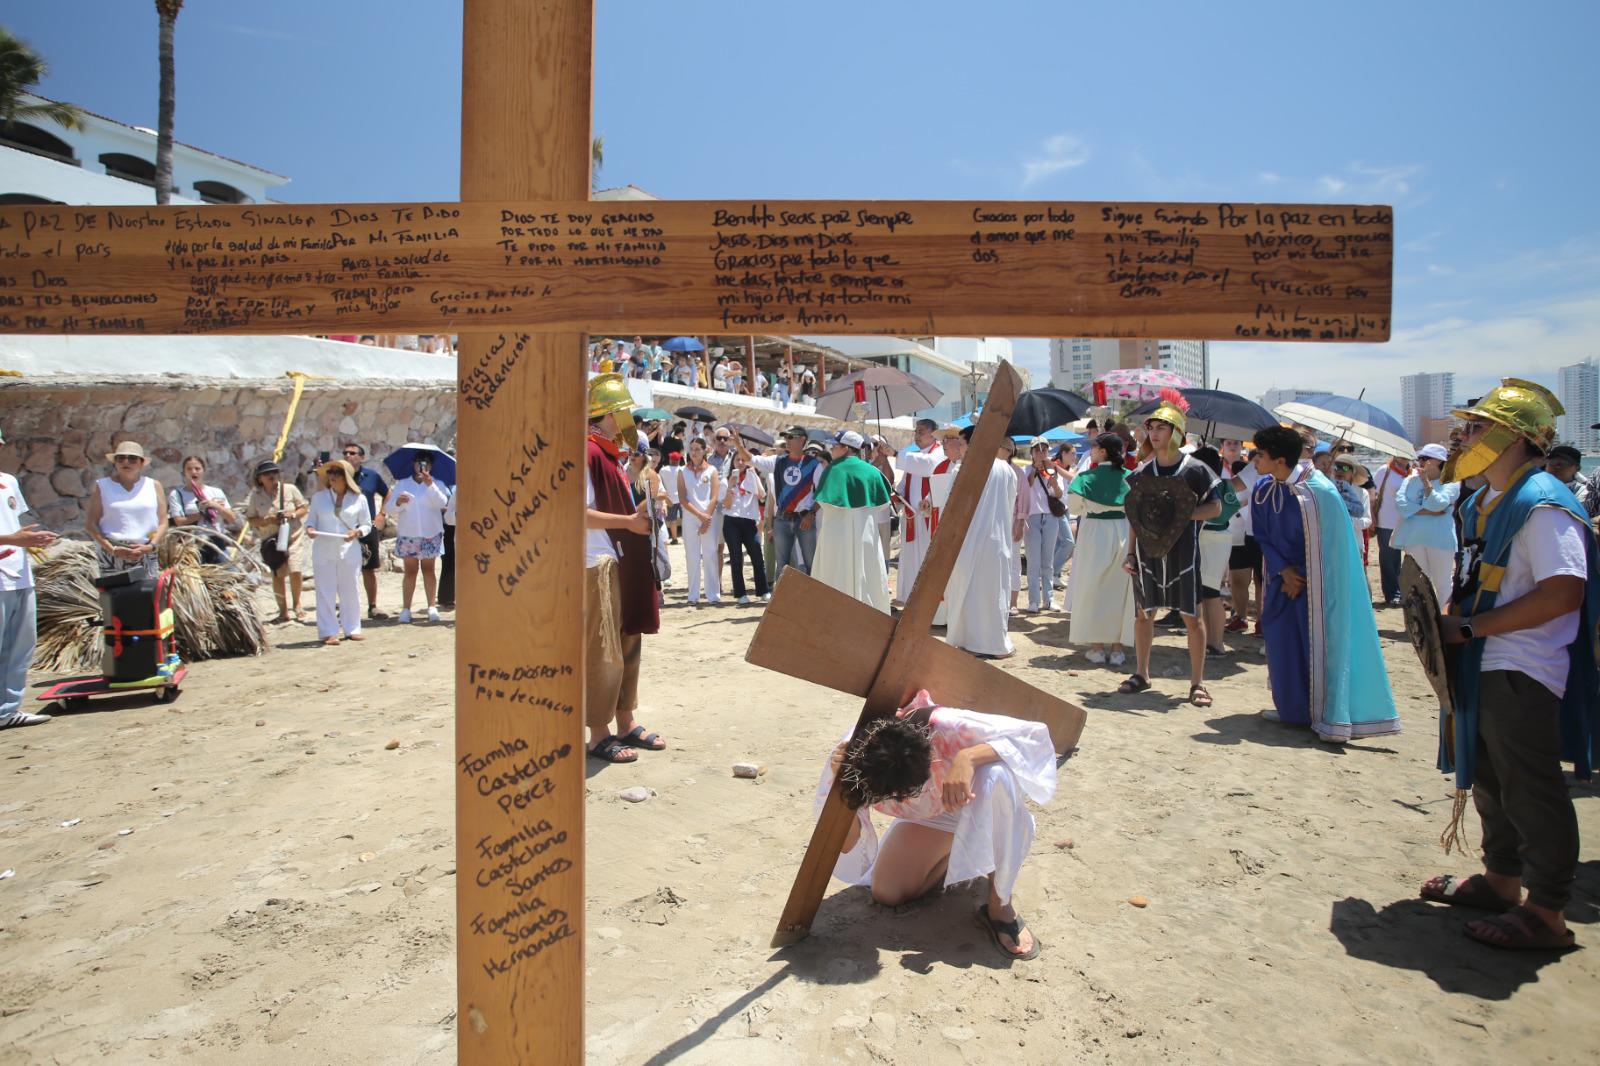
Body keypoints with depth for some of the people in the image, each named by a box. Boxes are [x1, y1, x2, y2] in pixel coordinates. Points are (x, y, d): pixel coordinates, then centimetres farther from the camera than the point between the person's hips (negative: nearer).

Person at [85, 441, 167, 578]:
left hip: (146, 555, 1)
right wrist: (112, 549, -10)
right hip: (112, 556, -1)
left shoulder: (154, 486, 11)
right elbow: (91, 523, 3)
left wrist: (150, 546, -8)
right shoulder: (102, 486, 8)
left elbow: (163, 522, 8)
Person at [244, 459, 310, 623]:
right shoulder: (255, 496, 0)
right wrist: (266, 521, -16)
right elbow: (251, 520, 3)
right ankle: (283, 611, 18)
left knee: (295, 571, -13)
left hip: (294, 536, -1)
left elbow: (304, 507, 5)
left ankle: (297, 605, 10)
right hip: (271, 540, 1)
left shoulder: (290, 489, -3)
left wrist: (293, 514, -14)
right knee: (277, 575, 4)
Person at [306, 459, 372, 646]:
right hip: (323, 551, 0)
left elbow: (367, 525, 9)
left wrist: (357, 532, -11)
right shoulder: (319, 497, 9)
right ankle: (328, 632, 5)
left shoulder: (359, 498, 5)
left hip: (349, 551, 0)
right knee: (325, 592, 0)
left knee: (351, 591, 4)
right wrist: (309, 529, -9)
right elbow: (311, 519, 12)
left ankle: (352, 629, 15)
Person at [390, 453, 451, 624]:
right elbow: (391, 509, 1)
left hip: (430, 533, 0)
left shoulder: (436, 484, 5)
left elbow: (442, 503, -14)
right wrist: (398, 503, -21)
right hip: (408, 534, 0)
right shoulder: (402, 484, 8)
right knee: (410, 571, 2)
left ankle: (432, 606, 9)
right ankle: (405, 609, 3)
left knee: (428, 569, 6)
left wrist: (430, 484, -25)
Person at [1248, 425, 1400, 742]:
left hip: (1315, 581, -6)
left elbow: (1322, 545, -13)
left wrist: (1301, 577, -10)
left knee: (1319, 641, -4)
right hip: (1284, 575, 6)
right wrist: (1283, 571, -8)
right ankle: (1293, 709, 21)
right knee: (1281, 639, 6)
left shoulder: (1317, 492, -20)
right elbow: (1262, 536, 4)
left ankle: (1329, 718, 7)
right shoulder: (1262, 490, -3)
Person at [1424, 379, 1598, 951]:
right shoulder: (1480, 503, 12)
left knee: (1531, 790, 1)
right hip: (1483, 667, 10)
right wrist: (1452, 617, 4)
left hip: (1524, 673, -10)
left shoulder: (1543, 505, -18)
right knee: (1488, 776, 20)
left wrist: (1472, 627, -22)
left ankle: (1546, 913, 14)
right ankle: (1501, 881, 35)